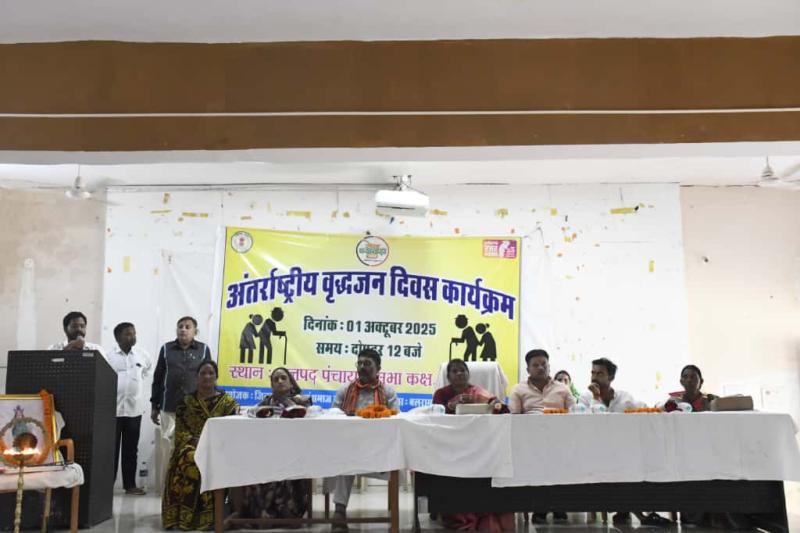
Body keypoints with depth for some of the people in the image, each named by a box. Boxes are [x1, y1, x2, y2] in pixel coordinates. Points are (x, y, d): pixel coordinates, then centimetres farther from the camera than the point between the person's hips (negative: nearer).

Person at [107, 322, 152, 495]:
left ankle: (130, 484, 16)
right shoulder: (108, 355, -7)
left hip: (134, 408, 3)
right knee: (111, 448, 2)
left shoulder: (142, 354, 4)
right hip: (113, 408, -3)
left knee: (131, 448, 8)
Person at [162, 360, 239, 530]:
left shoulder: (228, 402, 9)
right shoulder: (186, 402, 12)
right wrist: (196, 442, -15)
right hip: (192, 446, 0)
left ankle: (209, 513, -25)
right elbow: (181, 432, 4)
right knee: (190, 460, -35)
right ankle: (187, 513, -29)